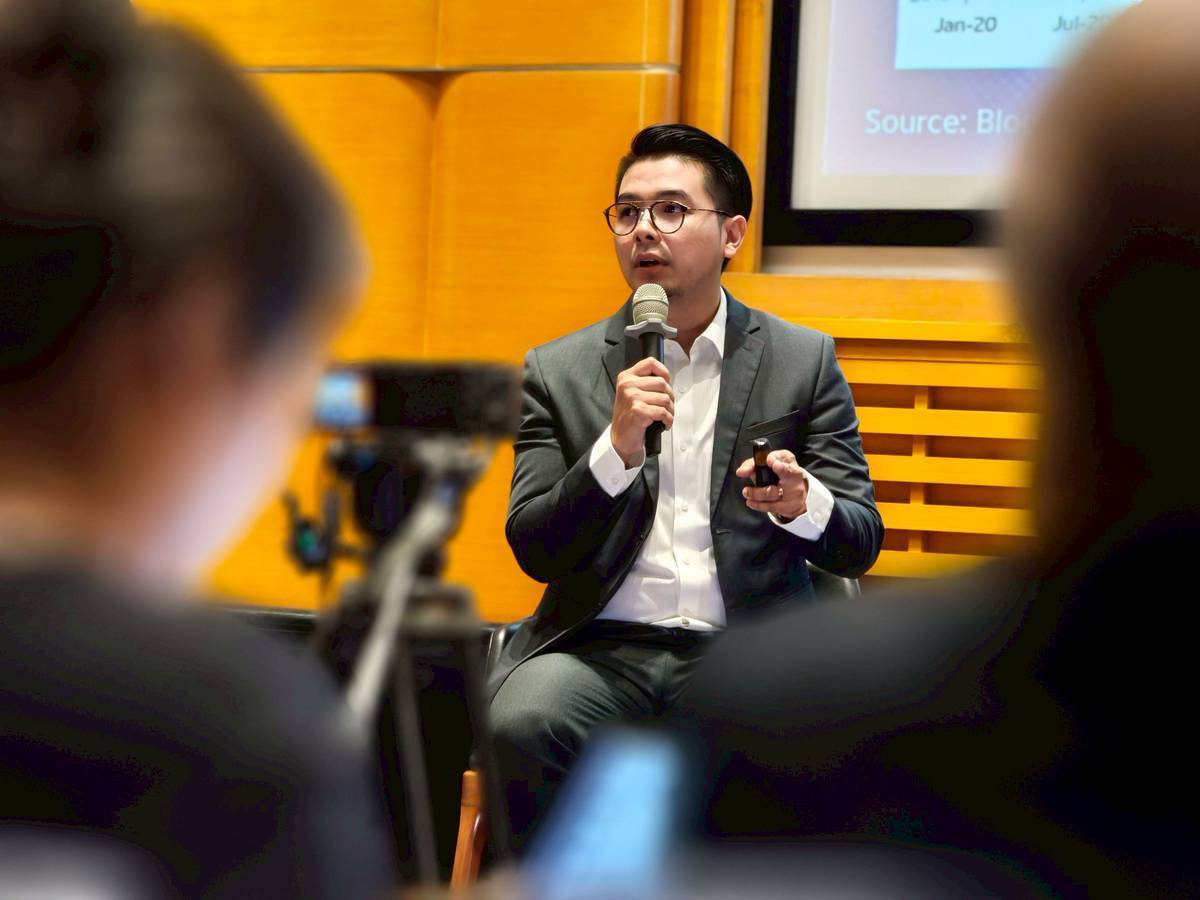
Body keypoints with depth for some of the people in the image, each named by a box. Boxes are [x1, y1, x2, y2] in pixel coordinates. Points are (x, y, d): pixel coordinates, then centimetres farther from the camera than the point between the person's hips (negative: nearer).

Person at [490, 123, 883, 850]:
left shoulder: (804, 361, 10)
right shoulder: (558, 372, 10)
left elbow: (860, 544, 7)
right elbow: (534, 551, 3)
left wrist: (804, 505, -18)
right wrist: (617, 449, -15)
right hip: (600, 647, 0)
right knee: (523, 724, -33)